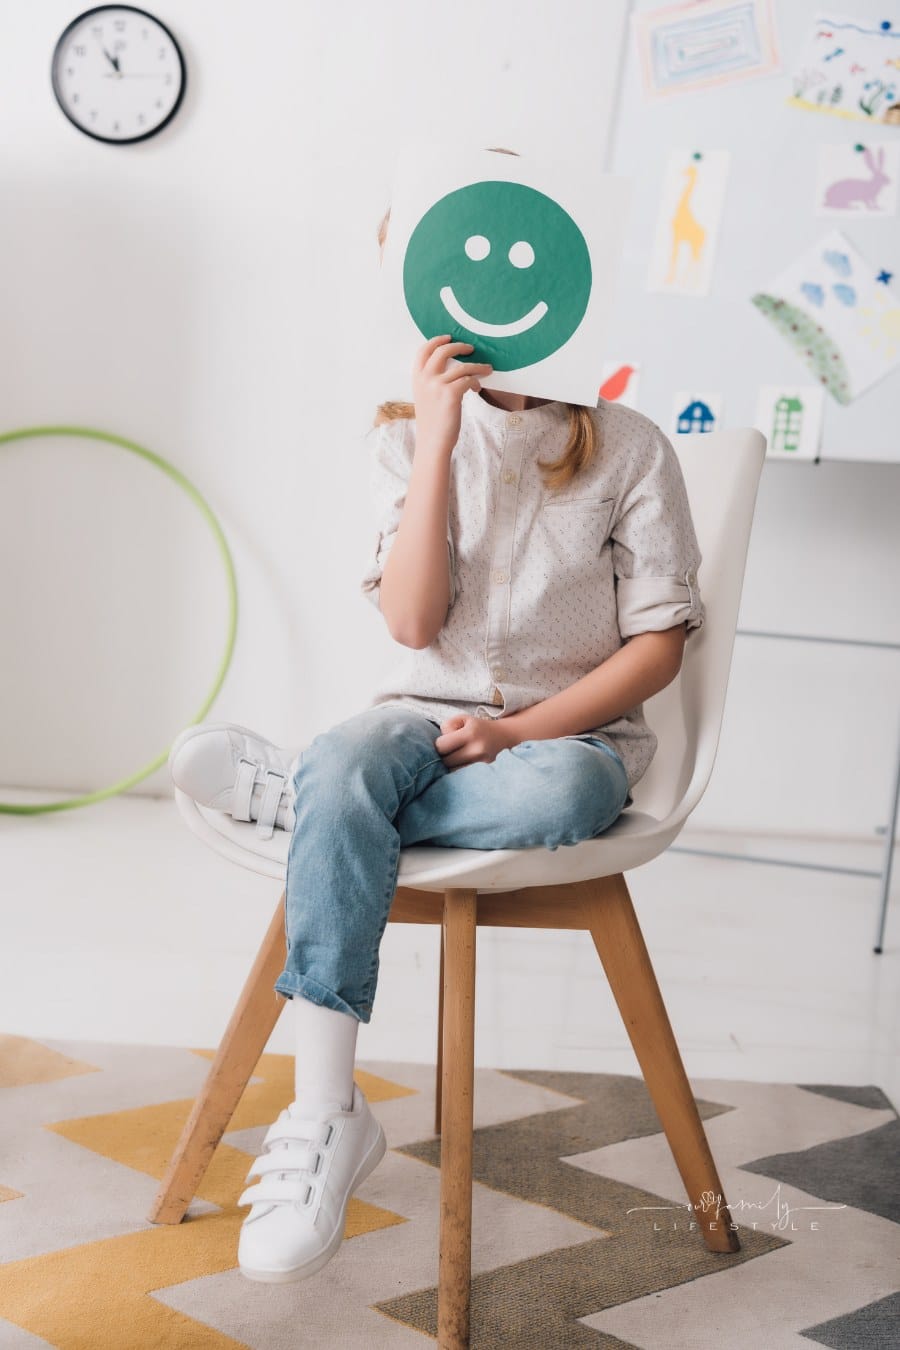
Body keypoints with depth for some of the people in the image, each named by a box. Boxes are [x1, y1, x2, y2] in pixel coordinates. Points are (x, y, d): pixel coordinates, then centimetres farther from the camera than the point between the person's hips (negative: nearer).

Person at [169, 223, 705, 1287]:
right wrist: (439, 440, -14)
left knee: (557, 797, -39)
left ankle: (298, 788, -19)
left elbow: (658, 642, -2)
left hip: (572, 732, -1)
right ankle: (325, 1110, -33)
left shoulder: (629, 448, 2)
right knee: (343, 768, -35)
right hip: (426, 715, 1)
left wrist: (520, 730, -15)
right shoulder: (407, 438, 6)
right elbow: (413, 622, -8)